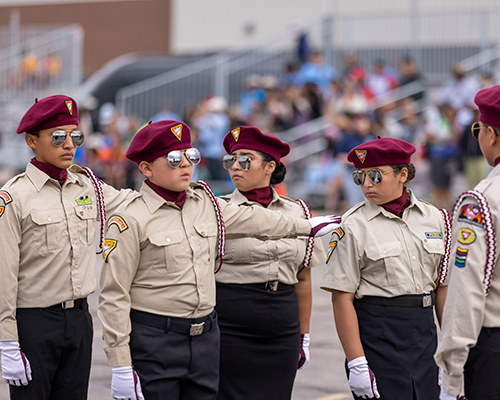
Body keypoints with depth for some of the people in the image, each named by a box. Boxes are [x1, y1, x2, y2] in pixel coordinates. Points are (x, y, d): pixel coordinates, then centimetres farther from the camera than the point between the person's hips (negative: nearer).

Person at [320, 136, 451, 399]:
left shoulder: (434, 218, 7)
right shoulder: (352, 227, -5)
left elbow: (443, 288, 10)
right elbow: (342, 298, -9)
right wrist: (357, 363, -15)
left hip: (424, 328, 4)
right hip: (376, 334, -4)